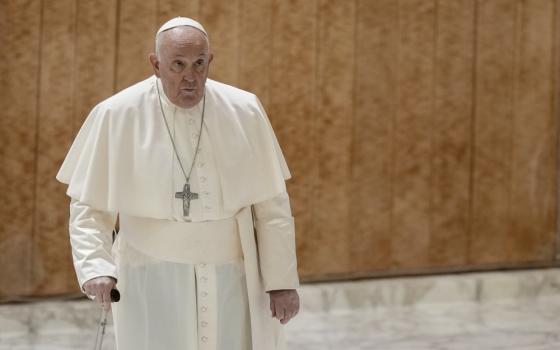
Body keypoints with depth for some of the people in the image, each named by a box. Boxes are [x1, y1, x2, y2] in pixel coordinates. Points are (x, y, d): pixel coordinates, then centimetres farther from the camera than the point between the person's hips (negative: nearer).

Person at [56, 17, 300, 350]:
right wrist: (95, 267, -16)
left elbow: (270, 203, 1)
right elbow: (89, 204, -1)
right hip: (152, 281, -1)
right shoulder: (116, 116, -7)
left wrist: (283, 279, -1)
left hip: (230, 280, 2)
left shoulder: (243, 112, -4)